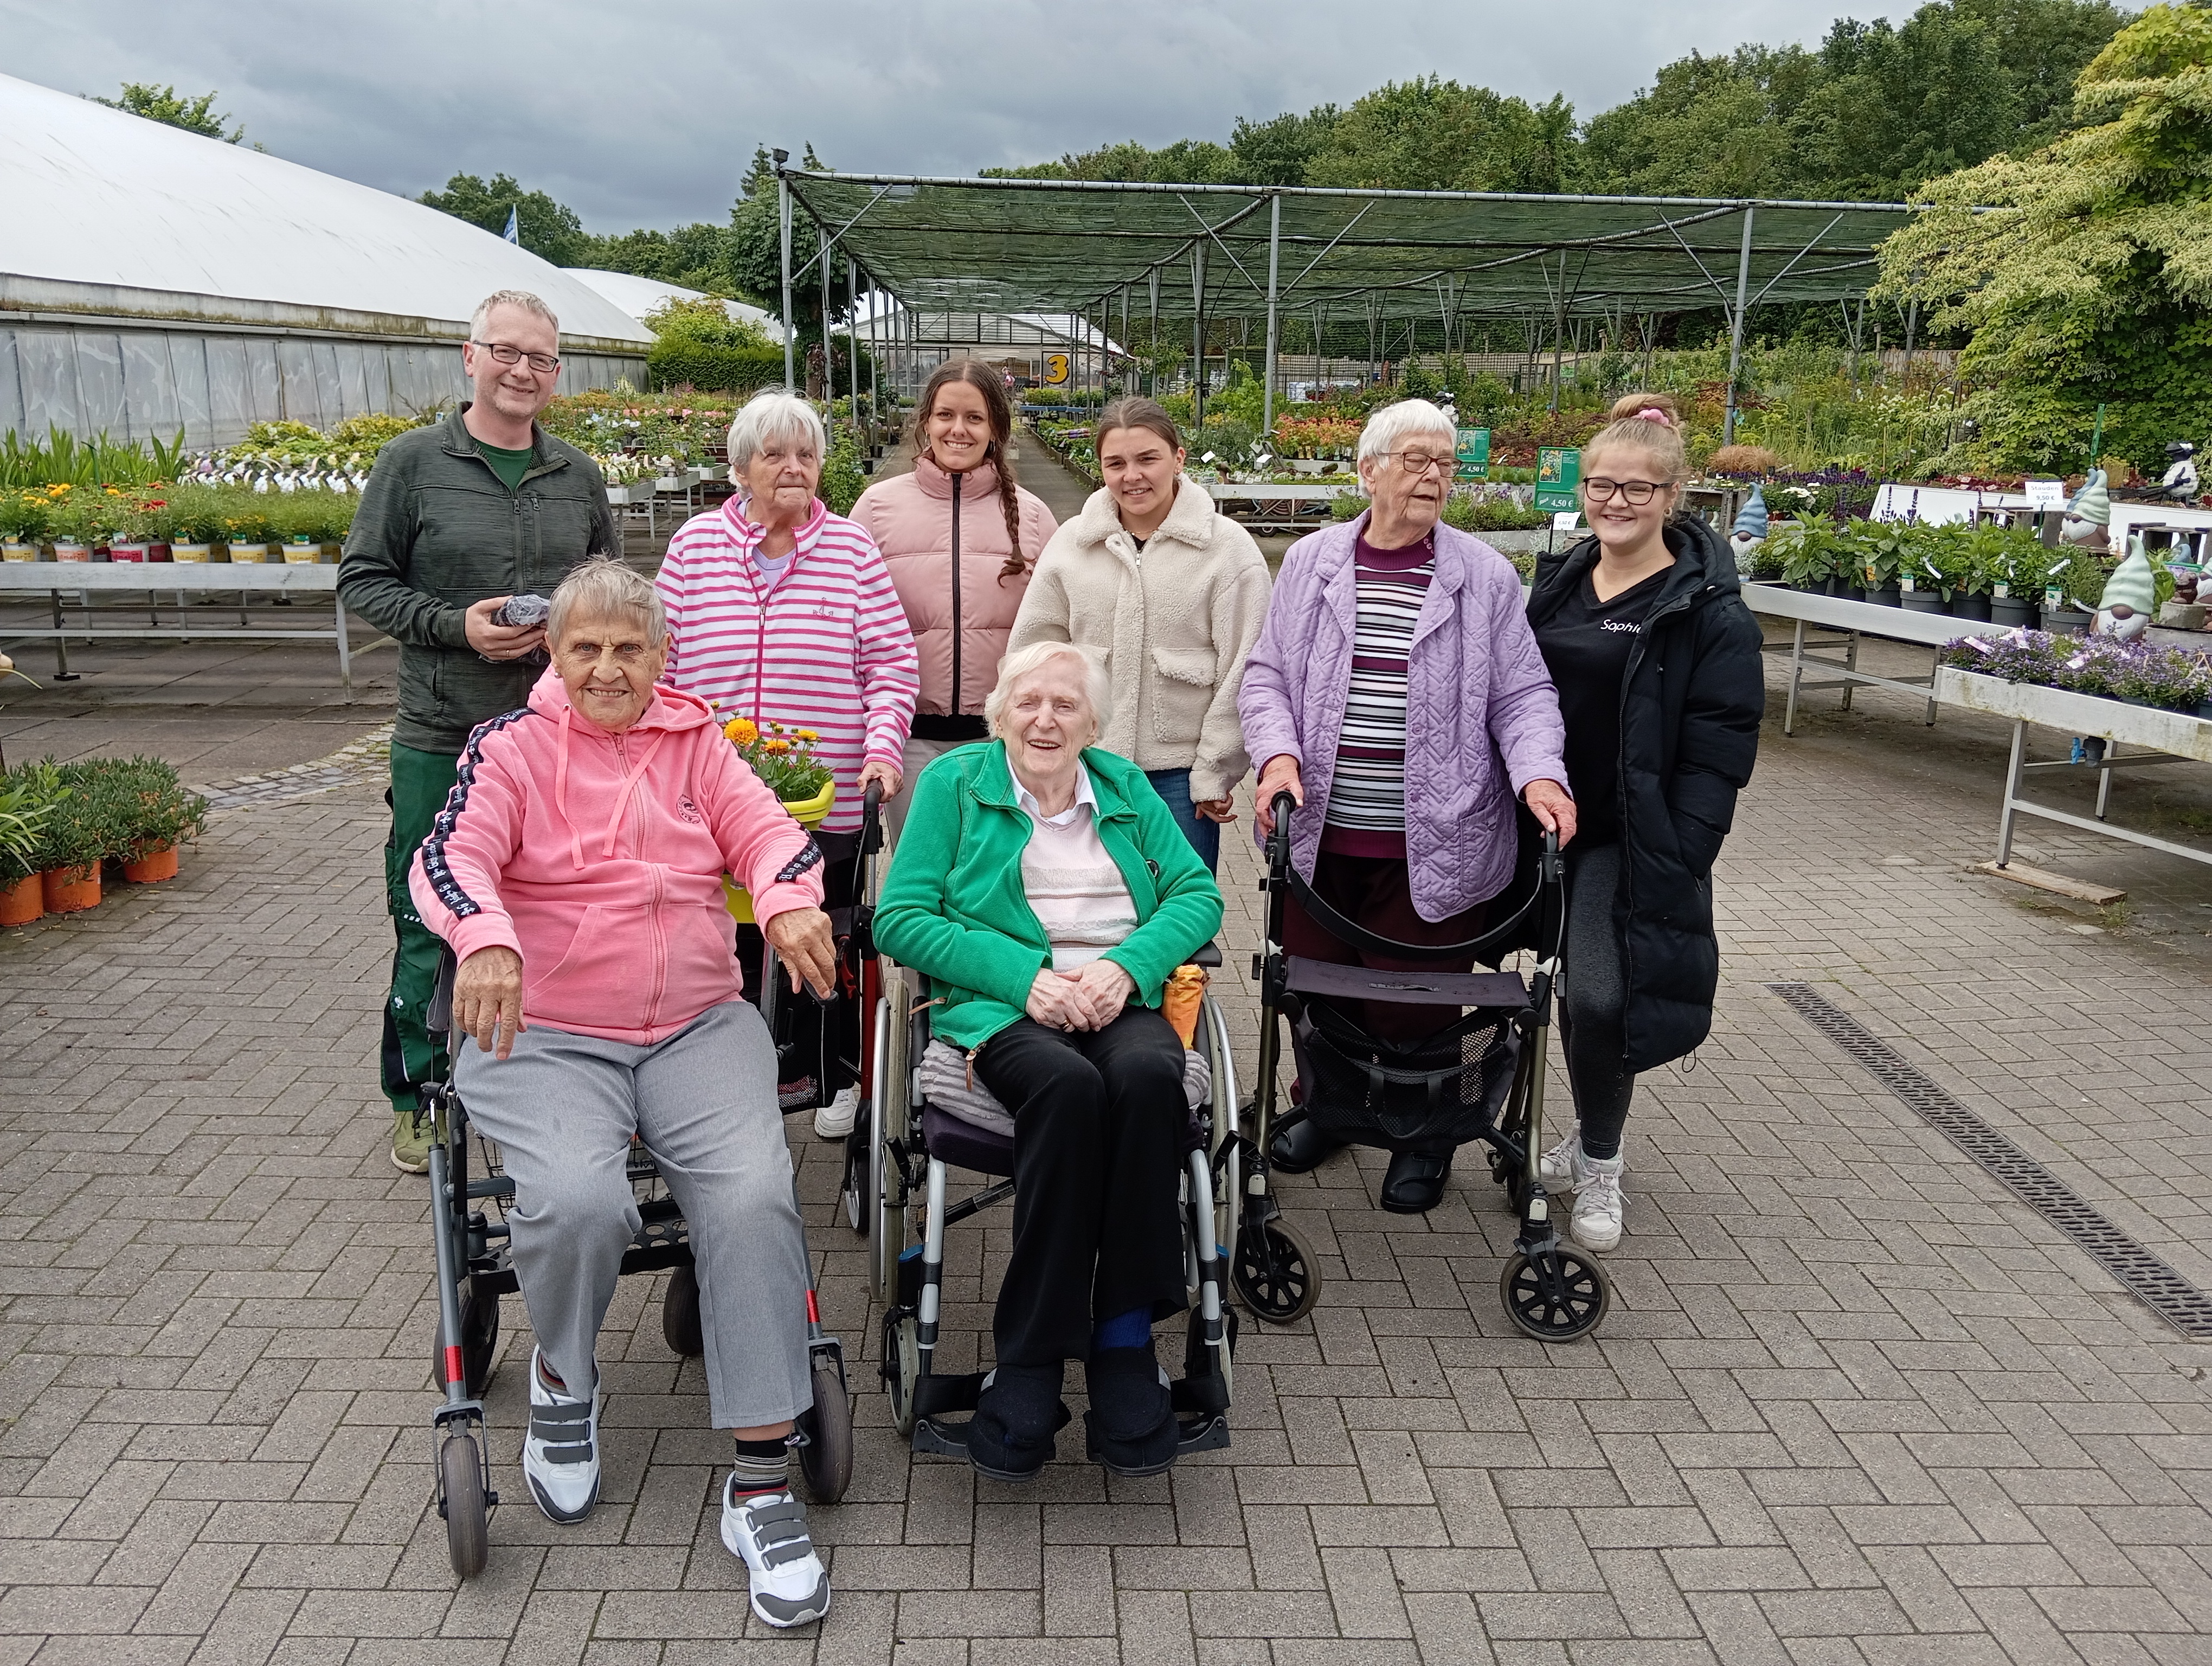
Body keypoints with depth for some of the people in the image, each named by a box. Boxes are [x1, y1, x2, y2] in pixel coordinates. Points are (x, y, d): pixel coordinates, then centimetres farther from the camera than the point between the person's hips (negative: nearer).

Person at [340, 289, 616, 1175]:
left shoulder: (578, 474, 9)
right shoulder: (412, 463, -1)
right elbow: (362, 580, 0)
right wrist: (456, 625, -14)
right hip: (442, 738, -3)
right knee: (430, 921, 5)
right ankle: (420, 1096, 22)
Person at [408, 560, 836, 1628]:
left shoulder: (695, 741, 14)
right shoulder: (512, 744, 4)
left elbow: (766, 829, 2)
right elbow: (450, 856, -11)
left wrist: (790, 900, -23)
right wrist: (487, 937, -34)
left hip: (698, 1029, 2)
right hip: (541, 1037, -2)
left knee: (755, 1194, -23)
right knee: (578, 1201, -29)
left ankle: (762, 1480, -14)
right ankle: (563, 1377, 7)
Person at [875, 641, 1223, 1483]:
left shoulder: (1126, 787, 20)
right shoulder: (954, 782, 11)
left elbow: (1198, 893, 10)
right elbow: (901, 918, 0)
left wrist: (1128, 966, -10)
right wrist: (1026, 975, -12)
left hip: (1123, 998, 3)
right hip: (1003, 1004, -2)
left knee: (1146, 1077, -32)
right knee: (1067, 1086, -35)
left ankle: (1125, 1342, -22)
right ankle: (1030, 1363, -25)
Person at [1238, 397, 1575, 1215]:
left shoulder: (1484, 575, 3)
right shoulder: (1311, 561, 7)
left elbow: (1522, 693, 3)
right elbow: (1266, 675, 7)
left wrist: (1539, 773, -14)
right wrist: (1278, 753, -10)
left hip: (1433, 841, -2)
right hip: (1319, 833, 2)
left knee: (1417, 1000, 5)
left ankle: (1424, 1136, 30)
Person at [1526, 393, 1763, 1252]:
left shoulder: (1709, 610, -10)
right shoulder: (1558, 582, 9)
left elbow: (1720, 750, -13)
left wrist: (1680, 858, -19)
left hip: (1631, 840, -5)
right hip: (1545, 821, 6)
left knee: (1599, 997, -13)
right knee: (1571, 990, 14)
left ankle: (1599, 1162, 11)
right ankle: (1592, 1136, 36)